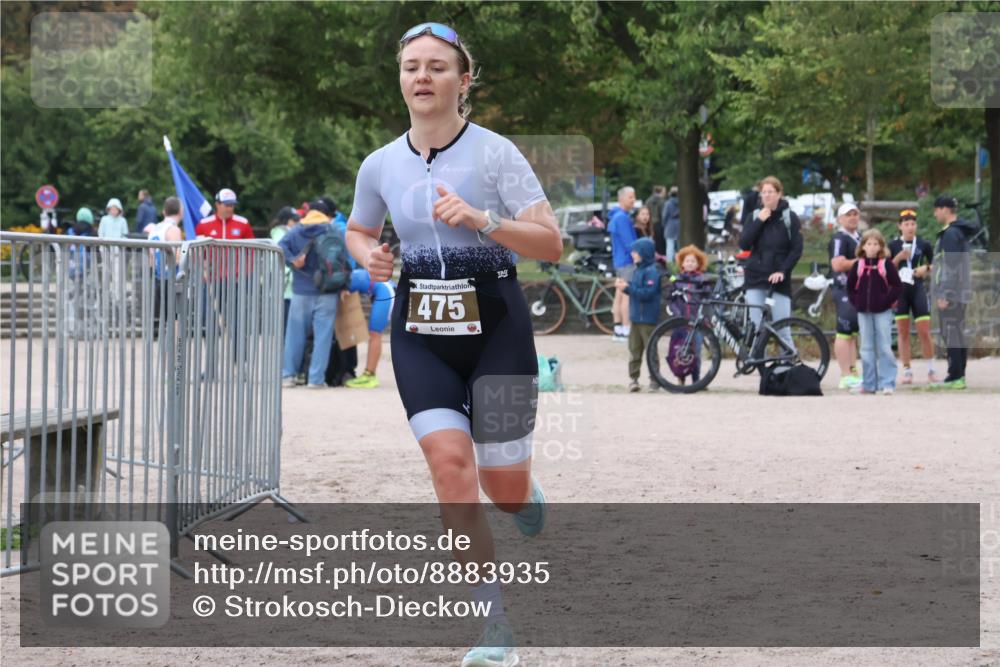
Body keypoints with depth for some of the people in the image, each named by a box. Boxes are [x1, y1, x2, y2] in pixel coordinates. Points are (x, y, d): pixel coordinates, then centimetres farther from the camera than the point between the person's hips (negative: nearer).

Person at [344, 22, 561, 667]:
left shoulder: (495, 153, -9)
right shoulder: (380, 165, 3)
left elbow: (551, 243, -13)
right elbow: (358, 230, 22)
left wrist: (481, 219, -27)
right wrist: (369, 255, -2)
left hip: (496, 324, -2)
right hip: (420, 330, 3)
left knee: (504, 486, 2)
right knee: (450, 462, -15)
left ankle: (530, 497, 45)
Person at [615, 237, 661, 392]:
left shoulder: (651, 271, -15)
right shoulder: (637, 270, 12)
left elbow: (648, 293, -23)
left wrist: (628, 288, -20)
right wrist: (624, 285, 0)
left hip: (648, 318, -8)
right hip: (635, 316, 8)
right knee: (634, 349, 7)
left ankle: (655, 379, 5)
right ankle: (633, 378, 11)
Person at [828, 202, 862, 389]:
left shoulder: (857, 238, 21)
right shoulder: (839, 238, -11)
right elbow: (838, 264, -22)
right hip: (844, 290, -10)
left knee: (853, 333, 12)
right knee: (844, 332, -10)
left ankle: (852, 372, 17)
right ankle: (846, 376, -12)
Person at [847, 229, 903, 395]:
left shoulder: (886, 265, -4)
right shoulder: (858, 265, 5)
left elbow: (898, 287, -4)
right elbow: (850, 287, 13)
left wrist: (887, 301, -11)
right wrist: (856, 303, 2)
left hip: (882, 312, -4)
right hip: (864, 313, 4)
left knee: (884, 348, -4)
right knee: (866, 349, 8)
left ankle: (887, 383, -3)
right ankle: (868, 384, 13)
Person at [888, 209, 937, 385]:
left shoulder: (924, 244, 3)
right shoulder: (893, 245, 3)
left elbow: (933, 264, 15)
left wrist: (926, 268, -6)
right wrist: (898, 258, -13)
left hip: (918, 289, 0)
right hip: (899, 290, 0)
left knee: (924, 331, -4)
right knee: (903, 332, 3)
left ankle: (931, 370, 7)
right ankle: (907, 372, 9)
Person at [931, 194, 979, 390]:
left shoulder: (951, 234, -15)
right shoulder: (962, 232, 16)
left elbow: (951, 268, -20)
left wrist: (945, 295, -20)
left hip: (951, 293, -10)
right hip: (961, 293, 10)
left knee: (951, 335, -9)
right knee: (959, 334, 12)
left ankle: (955, 377, -11)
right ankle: (959, 375, 15)